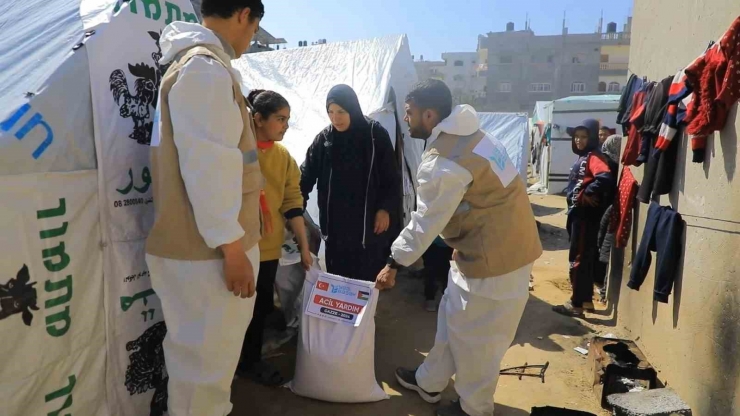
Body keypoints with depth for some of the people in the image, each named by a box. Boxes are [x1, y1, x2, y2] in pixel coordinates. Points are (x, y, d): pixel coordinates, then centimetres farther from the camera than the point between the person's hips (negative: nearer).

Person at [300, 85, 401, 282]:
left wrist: (386, 209, -7)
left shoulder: (376, 135, -6)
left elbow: (392, 177, 0)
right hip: (335, 225, 2)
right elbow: (306, 176, 2)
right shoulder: (324, 139, 0)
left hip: (370, 223, -2)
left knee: (368, 279, 5)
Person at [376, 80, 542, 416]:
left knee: (472, 333, 8)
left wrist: (394, 264, -7)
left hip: (492, 253, -10)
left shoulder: (442, 163, -25)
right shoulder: (467, 134, 6)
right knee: (453, 319, 21)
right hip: (505, 240, 10)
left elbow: (425, 223, -19)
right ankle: (429, 382, 39)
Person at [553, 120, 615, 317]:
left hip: (586, 216, -10)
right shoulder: (583, 157, 16)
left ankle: (576, 304, 3)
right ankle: (587, 300, 26)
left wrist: (588, 194, -21)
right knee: (587, 258, 15)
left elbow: (605, 178, -32)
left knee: (578, 259, -4)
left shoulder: (594, 157, -14)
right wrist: (572, 209, 12)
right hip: (579, 214, 10)